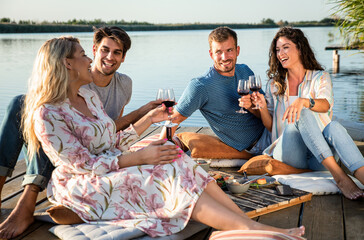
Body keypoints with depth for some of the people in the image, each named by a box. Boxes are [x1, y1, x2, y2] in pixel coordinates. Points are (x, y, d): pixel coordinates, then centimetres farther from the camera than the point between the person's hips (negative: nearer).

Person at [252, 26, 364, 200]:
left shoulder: (320, 77, 11)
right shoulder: (274, 84, 15)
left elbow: (325, 105, -14)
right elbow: (270, 127, 13)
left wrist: (302, 101, -35)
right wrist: (263, 107, -7)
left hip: (318, 158, 0)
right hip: (289, 152, 0)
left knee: (334, 126, -33)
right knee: (303, 114, -29)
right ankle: (338, 175, -42)